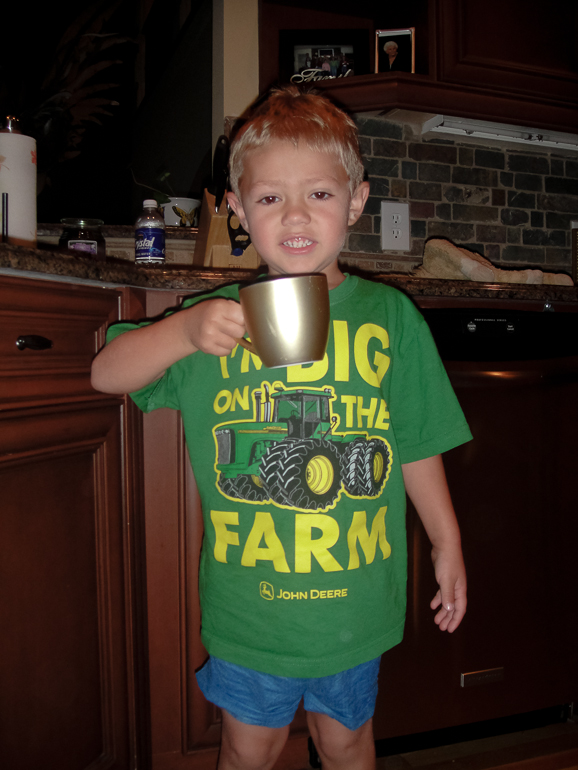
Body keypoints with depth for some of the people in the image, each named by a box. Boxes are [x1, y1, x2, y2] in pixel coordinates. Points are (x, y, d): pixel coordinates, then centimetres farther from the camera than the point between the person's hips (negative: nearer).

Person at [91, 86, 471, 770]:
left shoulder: (389, 315, -4)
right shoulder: (220, 315, -4)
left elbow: (417, 447, 2)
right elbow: (106, 374, -7)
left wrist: (446, 544, 6)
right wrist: (184, 331, -24)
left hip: (355, 598, 0)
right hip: (247, 602, 0)